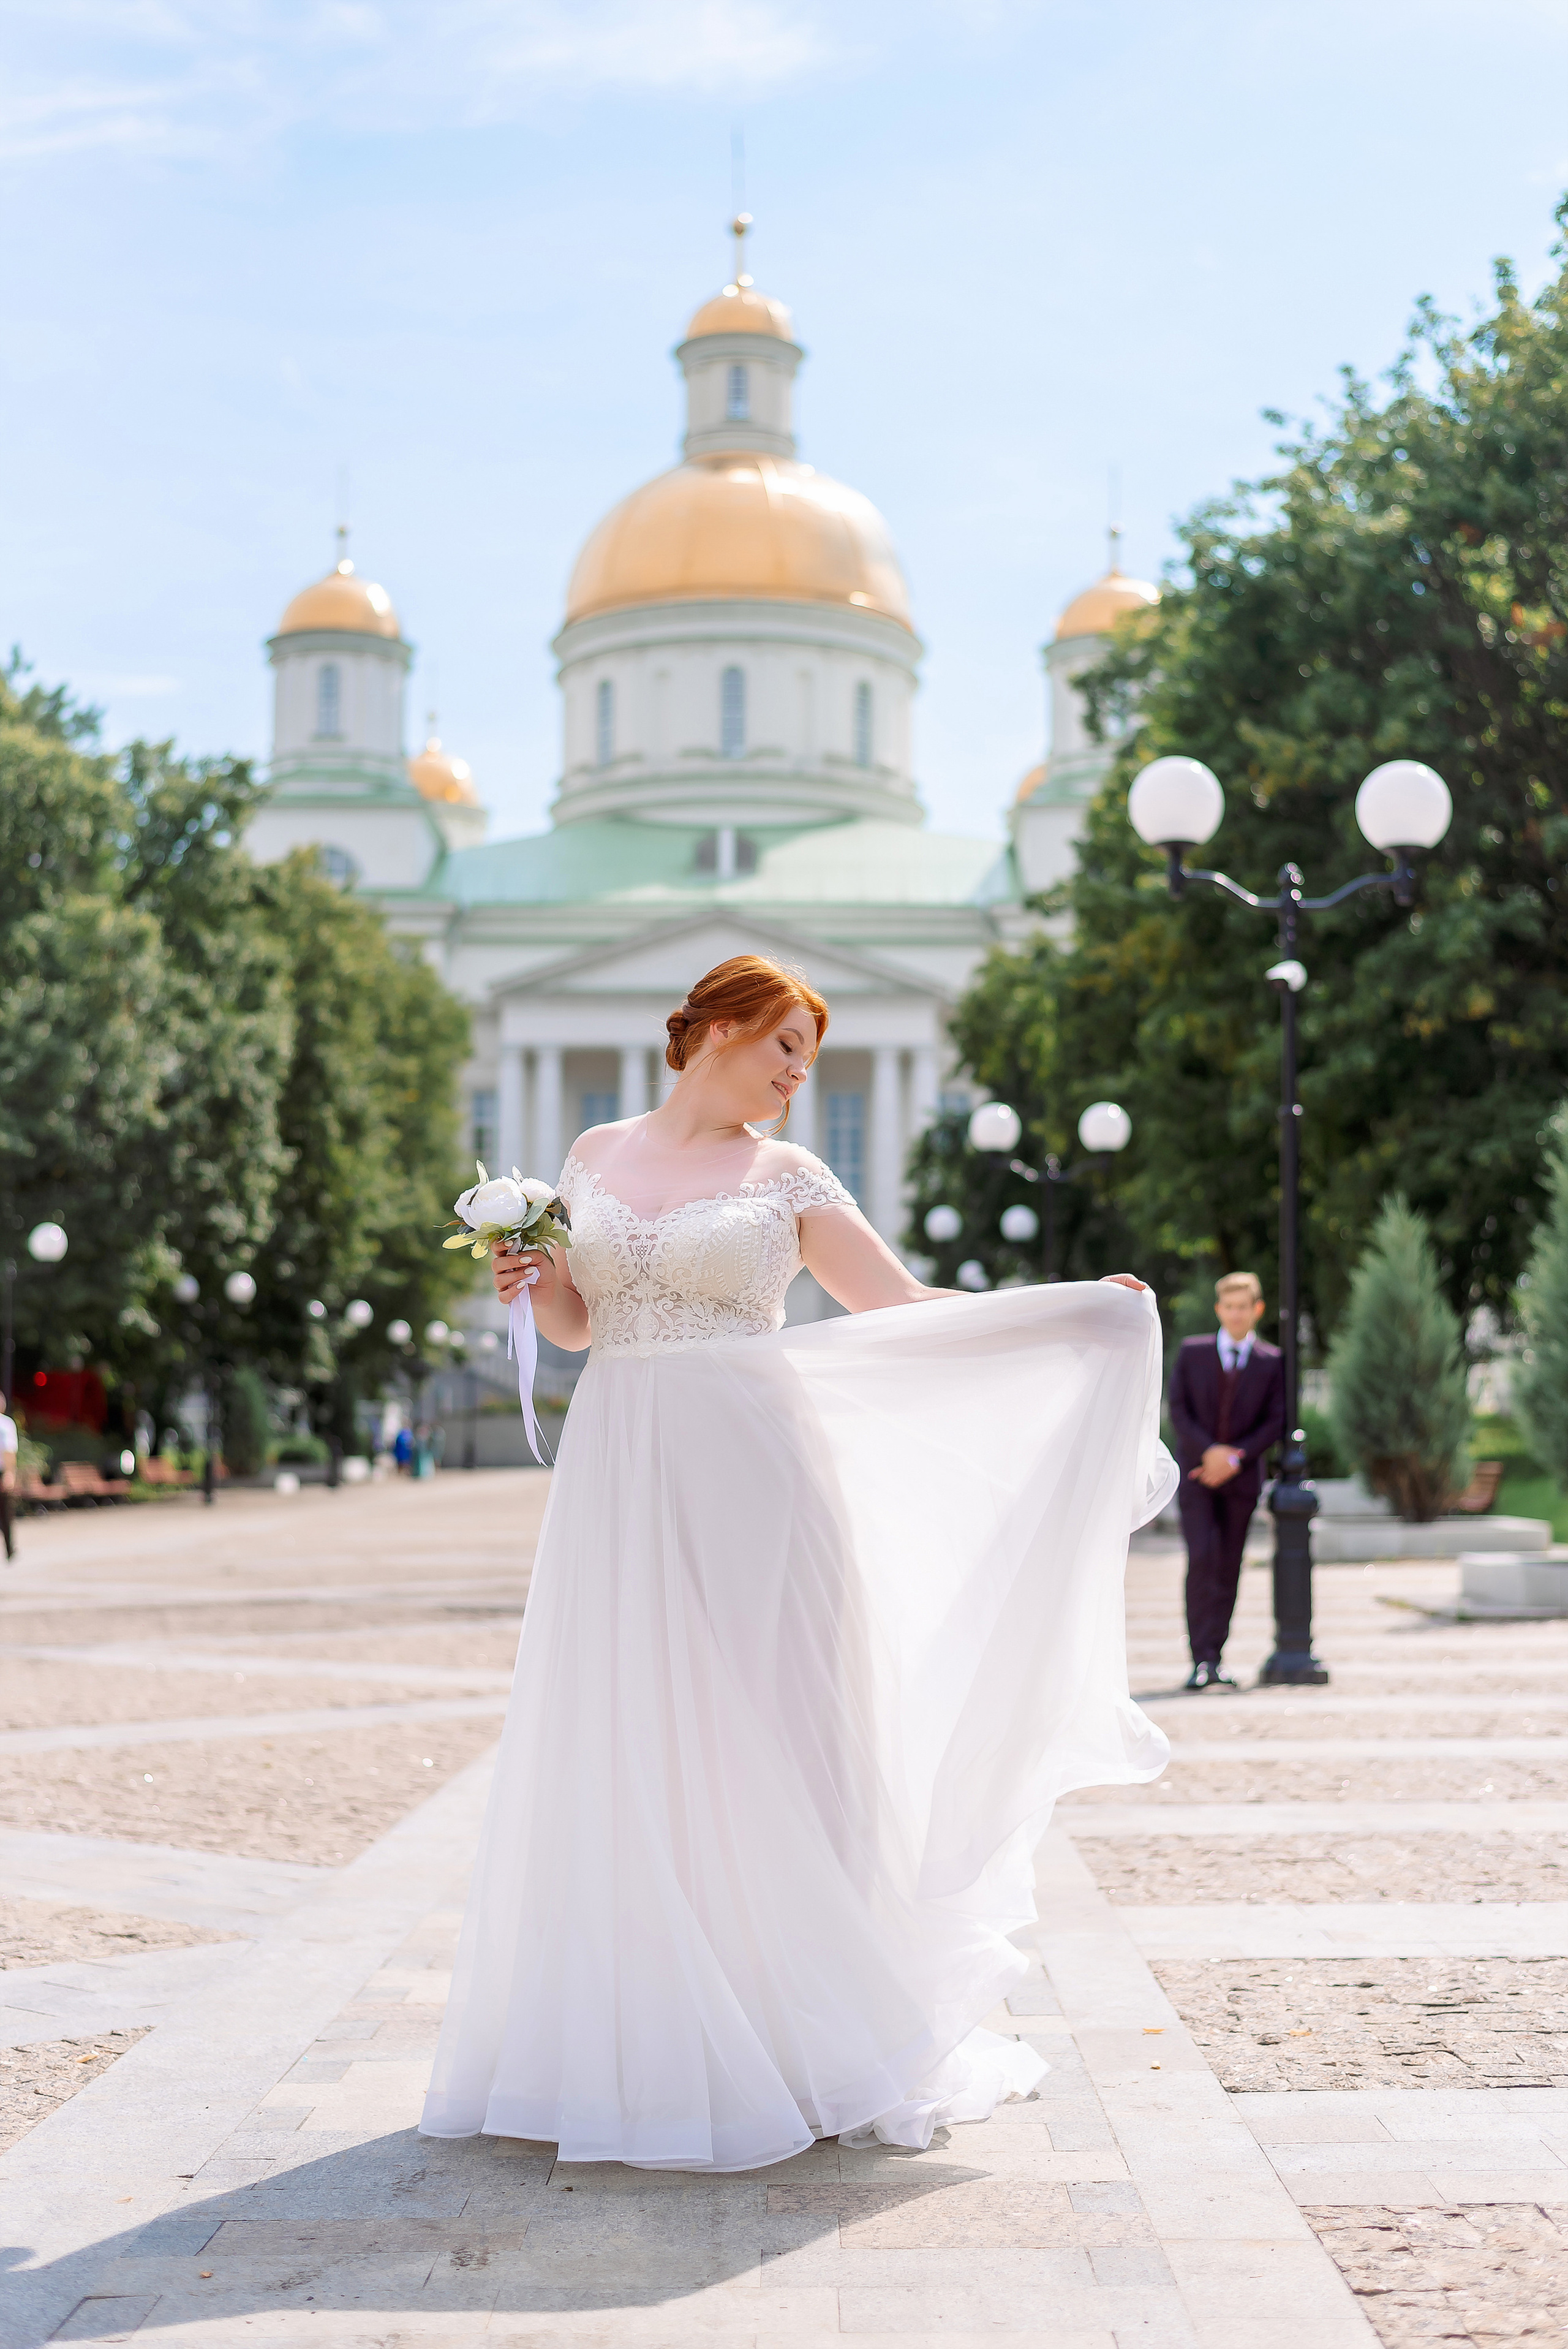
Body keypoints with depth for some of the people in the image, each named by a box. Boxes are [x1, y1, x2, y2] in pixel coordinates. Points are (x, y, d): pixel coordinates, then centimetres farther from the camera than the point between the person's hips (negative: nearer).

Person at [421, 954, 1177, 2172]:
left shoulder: (787, 1176, 5)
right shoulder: (597, 1156, 12)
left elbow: (907, 1308, 3)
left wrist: (1069, 1310, -6)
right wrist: (537, 1282, -3)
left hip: (744, 1481, -2)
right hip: (618, 1481, 2)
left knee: (756, 1752, -2)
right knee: (619, 1765, 3)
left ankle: (799, 2046, 10)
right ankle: (631, 2043, 15)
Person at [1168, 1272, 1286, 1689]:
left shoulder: (1272, 1363, 4)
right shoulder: (1191, 1353, 4)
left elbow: (1275, 1423, 0)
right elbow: (1178, 1410, -2)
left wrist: (1234, 1457, -12)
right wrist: (1210, 1450, -16)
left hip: (1241, 1478, 1)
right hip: (1196, 1472, -1)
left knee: (1229, 1569, 3)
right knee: (1202, 1558, -16)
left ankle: (1213, 1659, 11)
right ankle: (1201, 1658, -16)